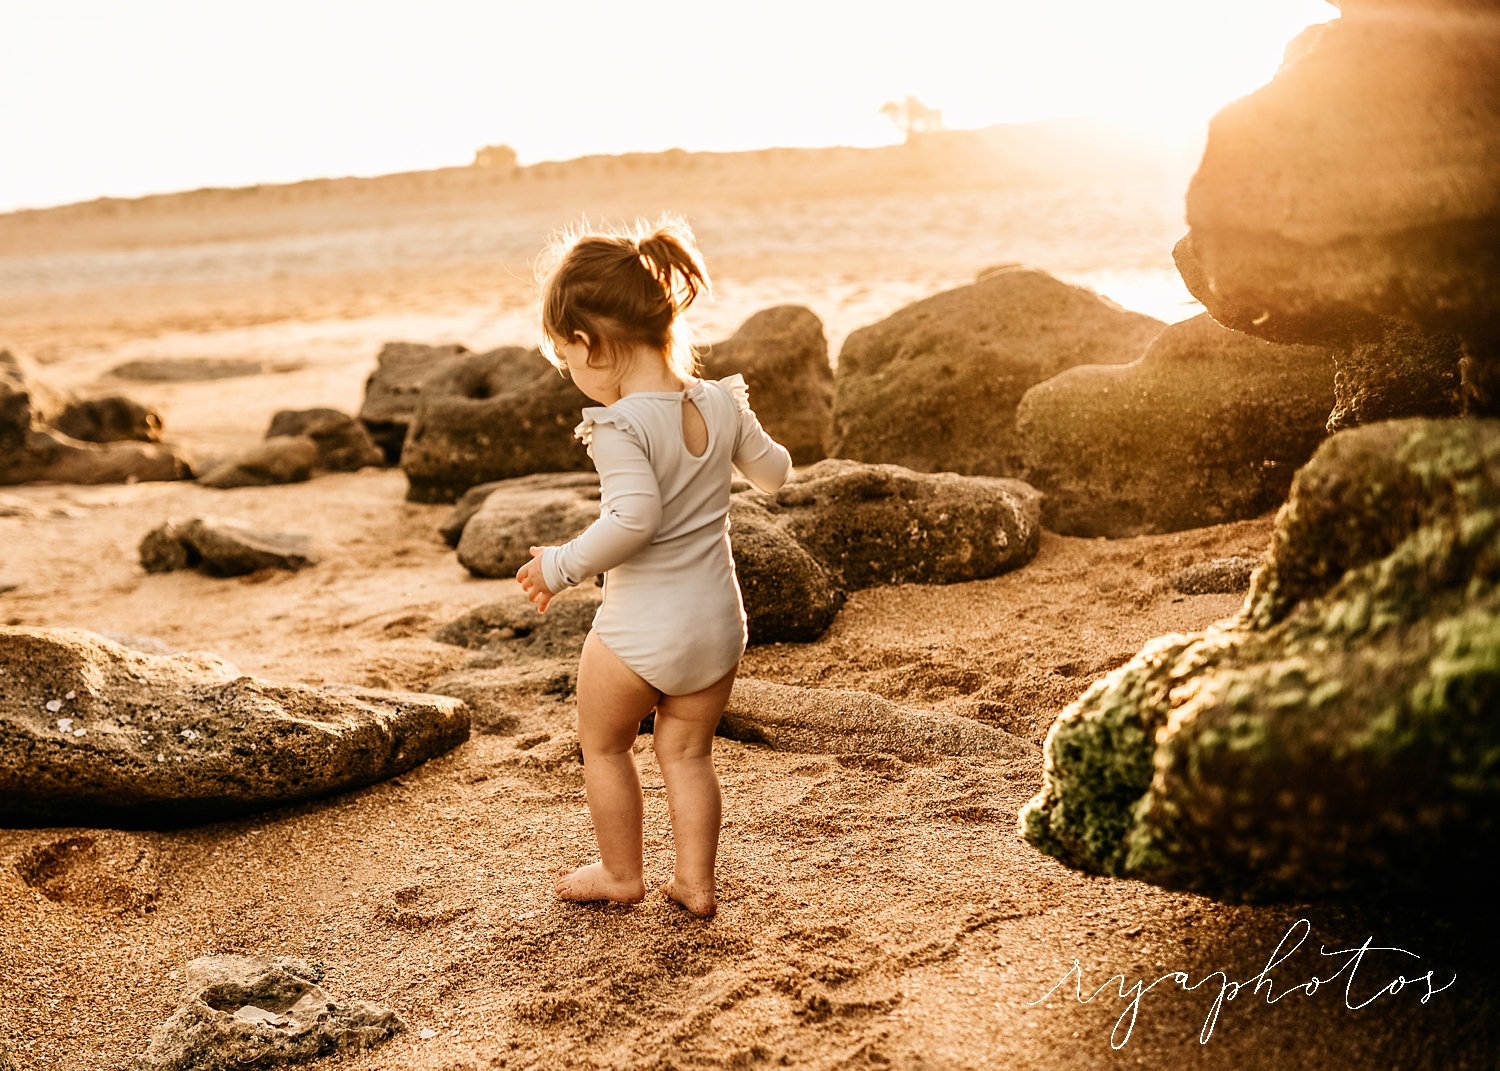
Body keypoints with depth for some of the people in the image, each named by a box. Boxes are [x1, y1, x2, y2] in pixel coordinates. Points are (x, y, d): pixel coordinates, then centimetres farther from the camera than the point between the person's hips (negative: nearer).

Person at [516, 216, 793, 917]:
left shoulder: (620, 425, -22)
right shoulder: (723, 403, -2)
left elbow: (633, 518, -32)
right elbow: (775, 473, 12)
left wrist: (563, 567, -20)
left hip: (639, 630, -6)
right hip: (718, 622, 6)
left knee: (603, 744, 18)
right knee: (687, 752, 19)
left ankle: (620, 873, 31)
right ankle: (695, 880, 22)